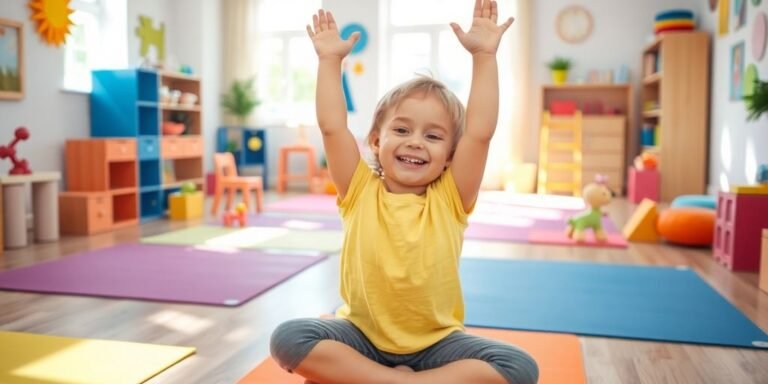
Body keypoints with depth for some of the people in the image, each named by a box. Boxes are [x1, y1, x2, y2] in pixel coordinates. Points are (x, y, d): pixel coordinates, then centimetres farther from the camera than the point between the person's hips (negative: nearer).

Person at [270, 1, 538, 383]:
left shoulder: (450, 200, -4)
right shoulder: (360, 192, -3)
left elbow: (480, 133, -14)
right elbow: (332, 127, -10)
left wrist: (484, 55, -15)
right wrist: (330, 59, -8)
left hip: (434, 343, 1)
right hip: (361, 337, 0)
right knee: (288, 338, -24)